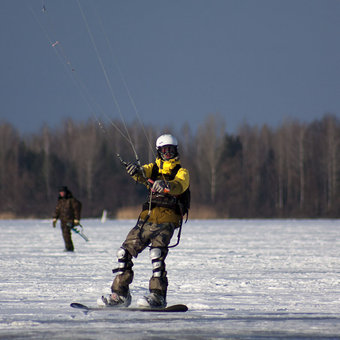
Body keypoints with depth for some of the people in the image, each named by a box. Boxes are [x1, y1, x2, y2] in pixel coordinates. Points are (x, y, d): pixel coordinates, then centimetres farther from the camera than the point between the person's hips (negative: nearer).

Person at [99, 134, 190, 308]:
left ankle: (157, 296, -26)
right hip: (146, 219, 5)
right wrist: (136, 171, -31)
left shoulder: (181, 172, 5)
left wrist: (165, 185, -41)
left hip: (166, 220, -5)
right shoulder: (154, 168, 17)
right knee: (124, 252, 0)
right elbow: (143, 173, -5)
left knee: (156, 254, -26)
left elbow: (179, 186, -18)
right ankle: (120, 294, 9)